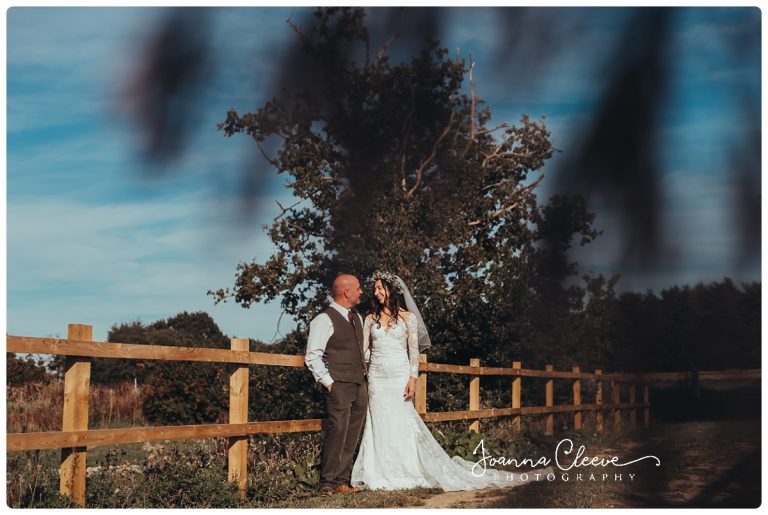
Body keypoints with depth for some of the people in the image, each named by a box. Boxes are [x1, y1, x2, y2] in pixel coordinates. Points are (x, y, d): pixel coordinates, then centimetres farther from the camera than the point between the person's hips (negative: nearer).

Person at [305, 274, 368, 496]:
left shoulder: (357, 318, 17)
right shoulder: (325, 319, -8)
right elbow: (312, 356, -11)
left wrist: (364, 372, 16)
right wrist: (328, 381, -13)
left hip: (360, 385, 8)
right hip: (340, 386, -8)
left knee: (352, 436, 7)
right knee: (337, 433, -9)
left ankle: (342, 481, 14)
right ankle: (328, 483, -1)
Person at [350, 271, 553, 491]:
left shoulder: (407, 317, 1)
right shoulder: (371, 319, 10)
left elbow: (414, 351, -2)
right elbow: (362, 349, 7)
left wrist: (412, 379, -11)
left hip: (399, 377, -3)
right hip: (376, 378, 3)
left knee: (402, 425, 0)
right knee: (379, 426, 2)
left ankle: (407, 472, 9)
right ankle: (381, 475, 9)